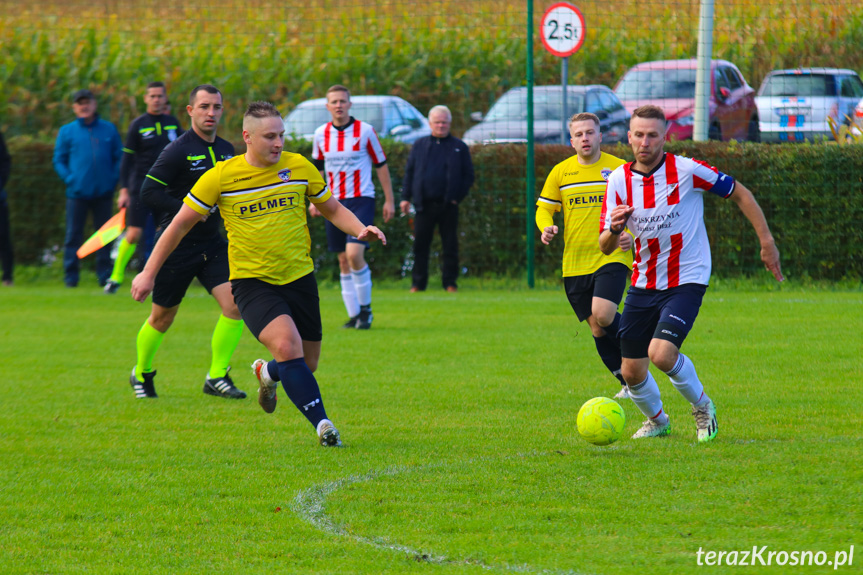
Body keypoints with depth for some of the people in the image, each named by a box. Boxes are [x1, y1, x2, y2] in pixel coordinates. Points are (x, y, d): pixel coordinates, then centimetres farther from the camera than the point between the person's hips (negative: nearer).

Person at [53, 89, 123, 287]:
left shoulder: (109, 129, 8)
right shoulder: (67, 132, 5)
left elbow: (119, 157, 11)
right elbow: (59, 160, 7)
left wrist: (114, 178, -3)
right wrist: (69, 179, -7)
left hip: (103, 192, 1)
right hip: (77, 193, -1)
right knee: (73, 235, 0)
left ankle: (104, 274, 11)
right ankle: (71, 275, 6)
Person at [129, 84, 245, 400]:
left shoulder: (226, 150, 9)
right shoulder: (177, 151, -13)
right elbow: (148, 191, -18)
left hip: (212, 243, 5)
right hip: (177, 244, -5)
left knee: (234, 304, -13)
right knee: (162, 318, 7)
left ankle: (217, 377, -1)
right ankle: (141, 373, 32)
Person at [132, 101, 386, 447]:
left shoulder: (299, 167, 0)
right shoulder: (221, 177, -8)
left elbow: (332, 209, 14)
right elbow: (181, 224, 1)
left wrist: (360, 230, -7)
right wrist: (148, 273, 1)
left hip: (299, 278, 4)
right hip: (251, 282, -4)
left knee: (307, 364, 10)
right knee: (287, 345, -28)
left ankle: (268, 373, 45)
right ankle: (322, 424, -24)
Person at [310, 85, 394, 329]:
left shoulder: (365, 131, -4)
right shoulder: (321, 134, 6)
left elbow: (381, 165, 2)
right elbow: (317, 167, 19)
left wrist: (389, 200, 1)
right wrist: (314, 199, 12)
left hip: (361, 199, -4)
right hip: (334, 202, 4)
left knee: (354, 253, -19)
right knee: (343, 260, 5)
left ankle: (366, 309, -4)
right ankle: (354, 315, 12)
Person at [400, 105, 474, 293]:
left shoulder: (459, 147, 7)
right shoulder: (420, 145, 11)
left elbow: (468, 176, 8)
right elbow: (409, 172, 12)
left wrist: (458, 197, -2)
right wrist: (406, 197, 4)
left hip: (448, 205, -1)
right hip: (424, 205, 1)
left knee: (450, 246, 2)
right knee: (420, 245, 2)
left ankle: (450, 282, 11)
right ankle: (418, 283, 9)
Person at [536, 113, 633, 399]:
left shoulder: (620, 169, 0)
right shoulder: (560, 172, 7)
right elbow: (544, 208, 13)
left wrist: (631, 235, -15)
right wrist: (546, 226, -10)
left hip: (612, 258, -3)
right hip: (575, 264, 3)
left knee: (603, 315, -24)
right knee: (596, 326, 3)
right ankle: (630, 383, 17)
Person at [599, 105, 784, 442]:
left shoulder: (687, 170, -13)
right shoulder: (619, 180, -2)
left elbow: (740, 194, -1)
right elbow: (605, 247, 0)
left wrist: (767, 242, -2)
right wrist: (614, 228, -24)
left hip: (687, 281, -4)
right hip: (644, 284, 4)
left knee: (661, 354, -25)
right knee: (632, 372, 4)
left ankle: (702, 405, 4)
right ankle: (656, 420, 36)